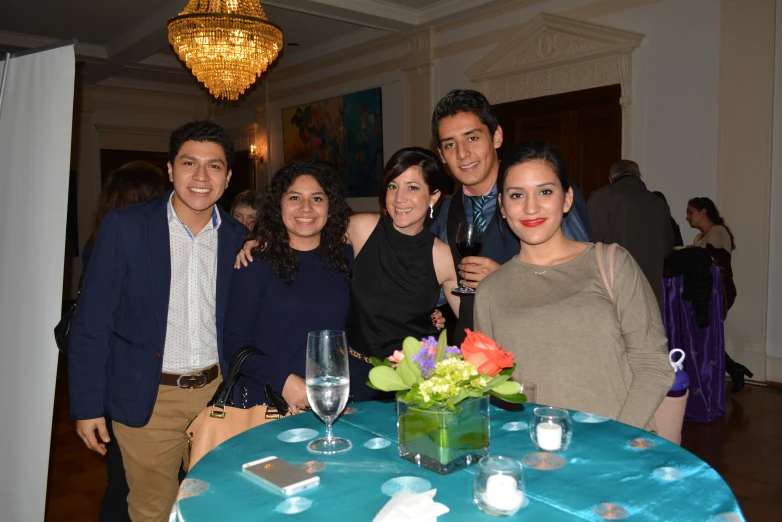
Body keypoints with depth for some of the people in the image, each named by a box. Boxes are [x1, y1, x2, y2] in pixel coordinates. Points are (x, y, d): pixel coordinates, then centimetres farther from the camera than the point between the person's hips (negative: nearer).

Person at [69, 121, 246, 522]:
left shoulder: (236, 237, 0)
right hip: (149, 398, -2)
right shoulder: (125, 227, -9)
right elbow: (91, 323, -7)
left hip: (217, 392, 3)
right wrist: (87, 405, -7)